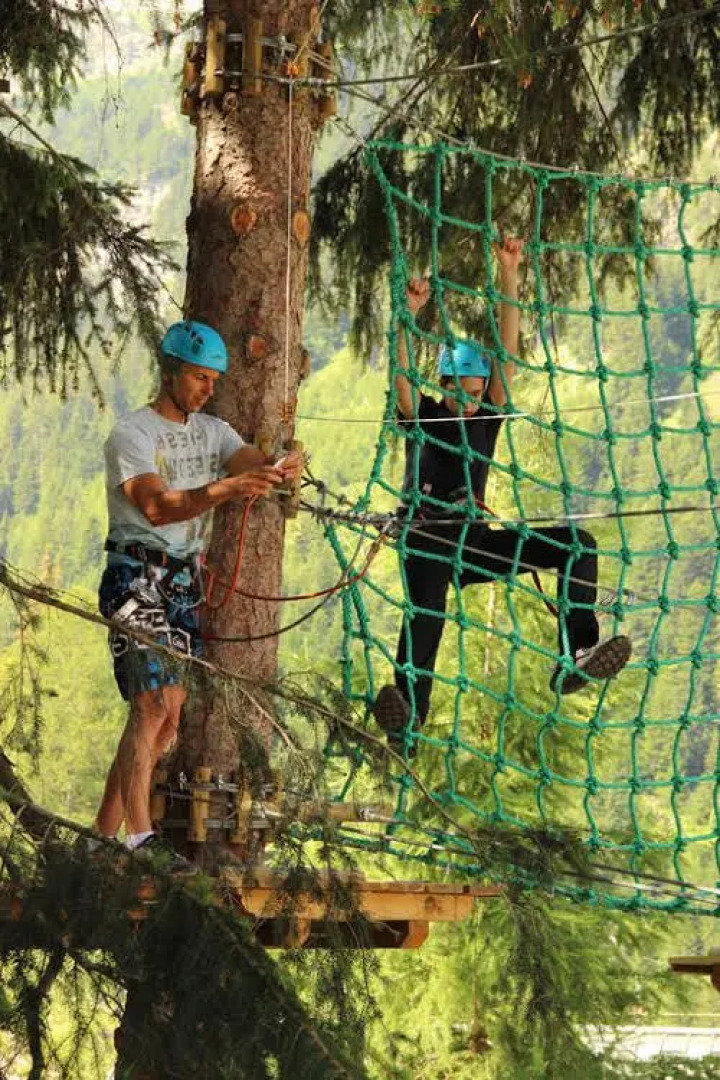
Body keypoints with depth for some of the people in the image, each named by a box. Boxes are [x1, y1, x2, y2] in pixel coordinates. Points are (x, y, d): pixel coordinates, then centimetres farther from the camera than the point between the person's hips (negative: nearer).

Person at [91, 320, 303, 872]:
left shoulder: (212, 431, 13)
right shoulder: (131, 435, -8)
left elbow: (252, 461, -5)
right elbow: (156, 506, -23)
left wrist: (279, 468, -30)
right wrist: (221, 490, -39)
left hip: (185, 583, 7)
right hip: (137, 580, -7)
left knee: (168, 717, 4)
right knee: (153, 706, -18)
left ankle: (105, 836, 11)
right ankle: (140, 839, -21)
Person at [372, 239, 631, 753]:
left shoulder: (488, 418, 11)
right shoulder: (423, 417, 4)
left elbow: (508, 349, 3)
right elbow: (402, 373, -15)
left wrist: (510, 275, -5)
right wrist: (409, 314, -31)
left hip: (475, 545, 5)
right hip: (427, 543, -4)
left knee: (577, 544, -11)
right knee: (426, 612, -33)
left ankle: (576, 657, -26)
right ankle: (407, 718, -49)